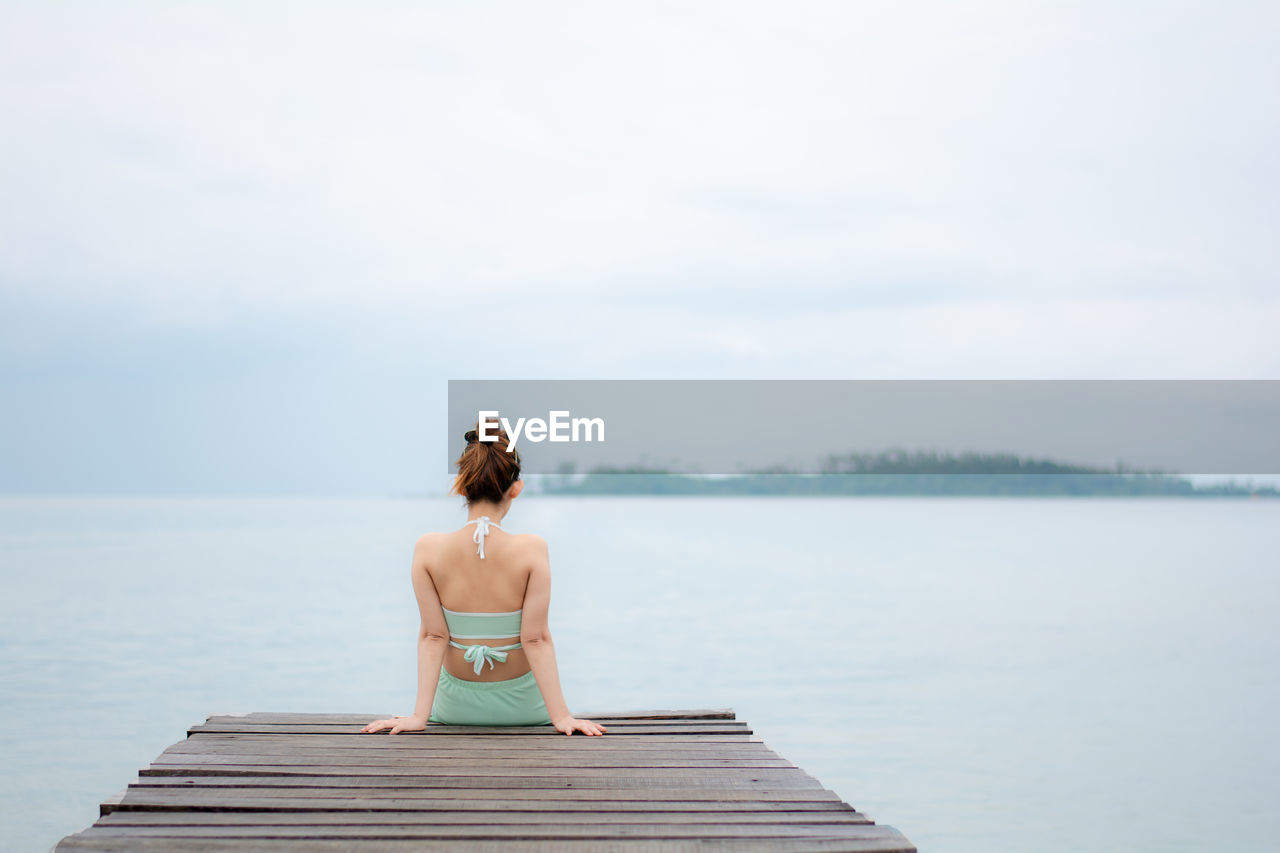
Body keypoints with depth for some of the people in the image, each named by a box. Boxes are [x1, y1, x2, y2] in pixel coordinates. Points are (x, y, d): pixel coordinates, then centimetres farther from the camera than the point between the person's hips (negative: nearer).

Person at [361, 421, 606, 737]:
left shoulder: (428, 549, -16)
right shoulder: (532, 550, -20)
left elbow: (432, 636, -14)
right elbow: (536, 639, -19)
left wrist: (419, 715, -10)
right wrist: (561, 716, -14)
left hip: (456, 708, 1)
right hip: (522, 706, -1)